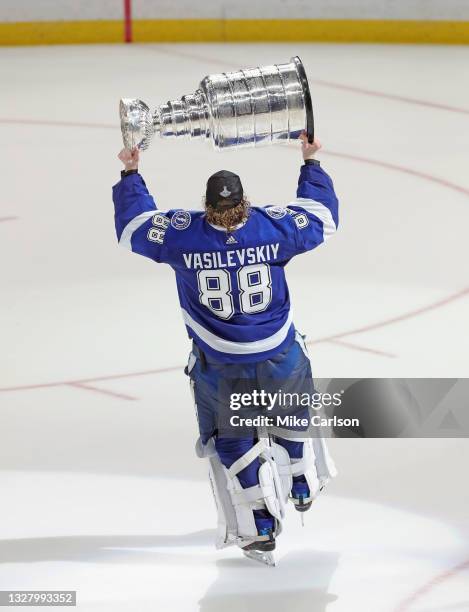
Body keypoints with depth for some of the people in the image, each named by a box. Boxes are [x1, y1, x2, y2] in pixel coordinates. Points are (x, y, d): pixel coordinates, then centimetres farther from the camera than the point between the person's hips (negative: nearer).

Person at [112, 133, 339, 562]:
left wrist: (130, 174, 11)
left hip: (219, 366, -1)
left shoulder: (180, 236, -22)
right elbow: (322, 217, 0)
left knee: (231, 439, 16)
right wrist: (311, 163, 12)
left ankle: (260, 528, 14)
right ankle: (303, 487, 51)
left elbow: (132, 226, -2)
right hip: (279, 356, 2)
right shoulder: (274, 228, -20)